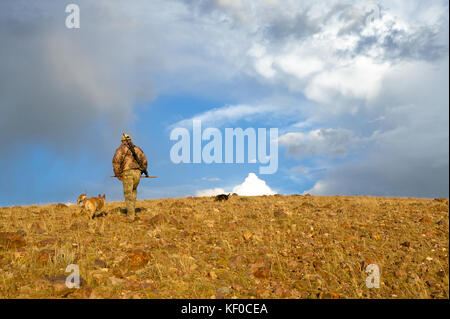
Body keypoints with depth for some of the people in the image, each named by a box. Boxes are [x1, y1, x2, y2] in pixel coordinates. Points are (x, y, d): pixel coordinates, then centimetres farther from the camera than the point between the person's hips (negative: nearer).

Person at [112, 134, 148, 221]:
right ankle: (132, 209, 21)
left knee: (128, 194, 0)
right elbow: (144, 161, 12)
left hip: (127, 173, -4)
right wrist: (141, 171, 24)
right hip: (137, 173, 4)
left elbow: (116, 161, -8)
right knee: (133, 190, 27)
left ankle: (131, 216, -5)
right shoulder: (136, 148, 18)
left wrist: (118, 174, 0)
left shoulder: (121, 149, 5)